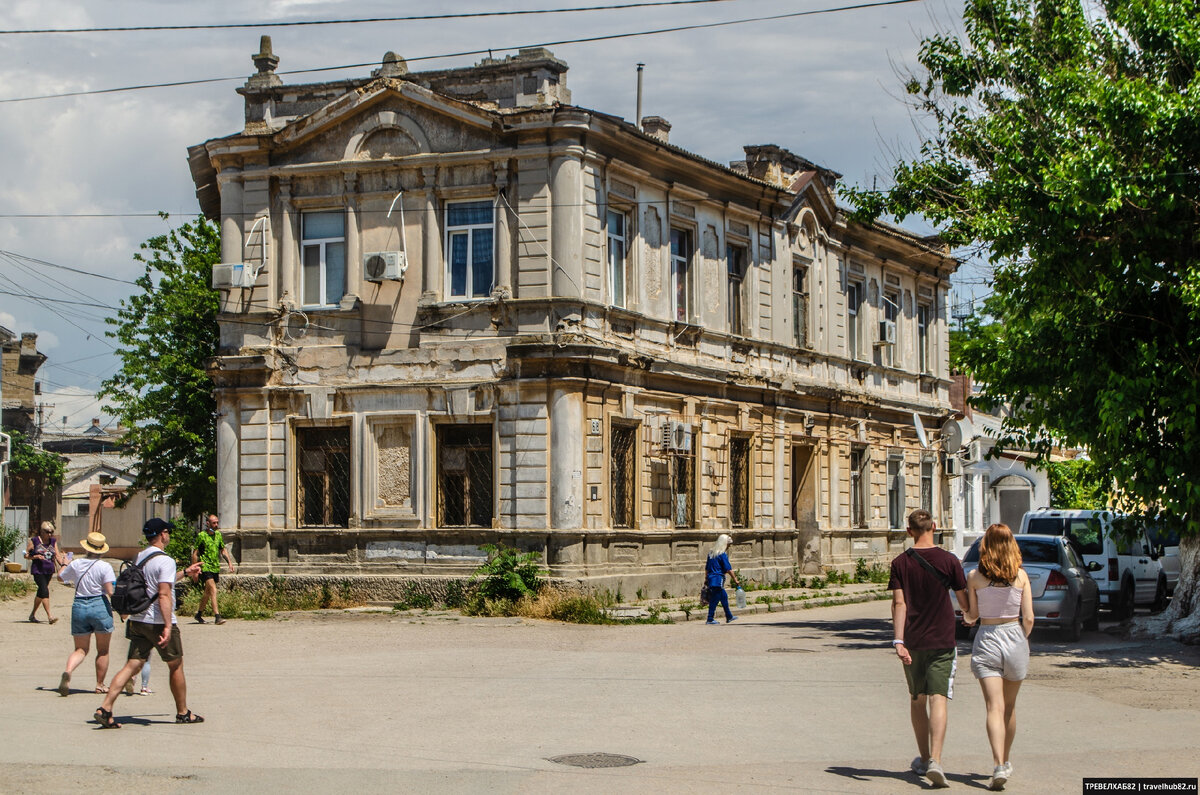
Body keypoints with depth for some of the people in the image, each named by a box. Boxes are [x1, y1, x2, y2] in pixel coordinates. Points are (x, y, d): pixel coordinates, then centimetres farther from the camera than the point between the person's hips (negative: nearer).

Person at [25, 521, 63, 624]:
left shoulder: (53, 541, 11)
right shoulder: (34, 541, -2)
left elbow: (57, 556, 9)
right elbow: (26, 555, 1)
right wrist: (36, 556, -16)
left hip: (49, 571, 5)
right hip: (38, 570, -5)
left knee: (41, 592, 13)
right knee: (44, 591, -17)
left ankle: (33, 615, 28)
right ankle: (49, 616, -22)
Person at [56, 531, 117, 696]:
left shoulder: (75, 564, 3)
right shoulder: (104, 566, -8)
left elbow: (60, 578, 21)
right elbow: (110, 591, -16)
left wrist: (65, 564, 40)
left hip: (79, 607, 3)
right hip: (100, 606, -3)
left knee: (80, 649, 9)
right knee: (103, 651, 12)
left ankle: (68, 670, -20)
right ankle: (100, 685, 14)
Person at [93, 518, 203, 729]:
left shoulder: (139, 558, 12)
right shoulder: (165, 560, -14)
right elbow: (164, 594, -23)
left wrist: (185, 573, 37)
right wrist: (168, 626, -26)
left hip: (138, 621, 7)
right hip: (159, 622, -7)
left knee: (132, 666, 3)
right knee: (176, 665, 9)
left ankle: (105, 708, -10)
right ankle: (183, 713, 19)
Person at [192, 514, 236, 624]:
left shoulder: (218, 535, 12)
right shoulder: (201, 535, -7)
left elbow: (223, 550, 19)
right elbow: (195, 554, -5)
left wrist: (230, 563, 8)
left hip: (215, 568, 6)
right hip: (205, 568, -6)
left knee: (208, 592, 14)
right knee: (213, 590, -18)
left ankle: (199, 614, 31)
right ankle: (217, 616, -23)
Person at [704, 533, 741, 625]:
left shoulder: (711, 552, 12)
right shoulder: (722, 554, -12)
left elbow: (707, 567, 17)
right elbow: (728, 569, -12)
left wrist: (706, 579, 22)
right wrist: (735, 580, -6)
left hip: (710, 578, 9)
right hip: (718, 579, -9)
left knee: (724, 597, 17)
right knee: (714, 599, -4)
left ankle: (729, 617, 25)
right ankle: (710, 619, -2)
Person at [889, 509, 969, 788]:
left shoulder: (900, 563, -1)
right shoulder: (948, 561, -5)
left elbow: (899, 603, -9)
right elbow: (964, 602, 1)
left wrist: (898, 641, -12)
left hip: (912, 642, 2)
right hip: (942, 641, -2)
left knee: (917, 700, 16)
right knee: (938, 700, -6)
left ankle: (923, 759, 26)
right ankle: (935, 760, -21)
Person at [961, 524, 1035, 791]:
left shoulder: (975, 577, -6)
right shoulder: (1021, 576, -3)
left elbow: (972, 614, 1)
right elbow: (1028, 618, -4)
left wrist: (965, 617, 24)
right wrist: (1022, 640, 14)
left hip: (986, 640, -2)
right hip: (1015, 637, 2)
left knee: (995, 708, -6)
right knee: (1009, 708, 18)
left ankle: (999, 766, -21)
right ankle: (1005, 761, 30)